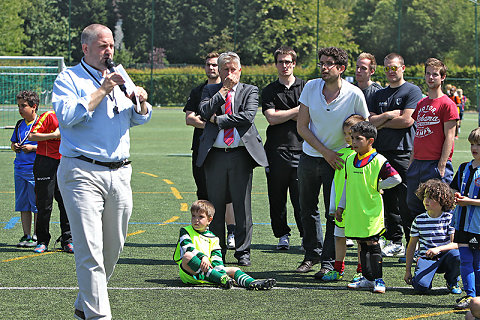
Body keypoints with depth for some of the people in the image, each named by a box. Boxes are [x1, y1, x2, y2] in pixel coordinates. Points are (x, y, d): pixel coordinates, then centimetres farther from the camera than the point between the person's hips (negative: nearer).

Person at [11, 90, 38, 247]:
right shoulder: (19, 124, 13)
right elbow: (13, 143, 25)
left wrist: (32, 148, -15)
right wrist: (15, 146, 3)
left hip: (35, 169, -7)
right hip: (19, 168, 7)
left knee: (36, 205, -3)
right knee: (23, 205, 9)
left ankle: (37, 237, 4)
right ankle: (26, 236, 15)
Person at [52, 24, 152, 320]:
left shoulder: (117, 80, 19)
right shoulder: (68, 79, 1)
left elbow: (139, 119, 21)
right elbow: (68, 116, -15)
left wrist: (142, 101, -1)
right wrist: (102, 91, -14)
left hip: (120, 173, 6)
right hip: (83, 172, -6)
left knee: (113, 248, 10)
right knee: (90, 250, -12)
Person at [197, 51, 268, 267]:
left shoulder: (250, 91, 8)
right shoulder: (210, 91, 13)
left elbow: (248, 116, -9)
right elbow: (204, 112, -6)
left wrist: (219, 120, -6)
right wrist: (223, 90, -8)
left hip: (241, 154, -1)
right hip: (215, 155, 1)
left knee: (242, 205, 0)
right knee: (216, 205, 5)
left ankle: (243, 251, 9)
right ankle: (217, 250, 15)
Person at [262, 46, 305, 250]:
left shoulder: (305, 88, 8)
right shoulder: (269, 91, 10)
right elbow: (271, 118, -4)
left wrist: (282, 114, -4)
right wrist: (297, 110, -5)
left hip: (300, 149, -1)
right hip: (276, 151, 2)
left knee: (302, 198, -6)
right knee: (277, 198, 4)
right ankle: (282, 235, 15)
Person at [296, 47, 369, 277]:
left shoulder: (355, 95, -13)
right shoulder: (311, 87, -6)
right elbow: (301, 127, -5)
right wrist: (324, 151, -13)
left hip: (338, 159, -3)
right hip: (310, 155, 3)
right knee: (307, 209, 13)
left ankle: (329, 262, 3)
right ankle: (312, 254, 30)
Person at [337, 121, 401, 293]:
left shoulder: (378, 161, -10)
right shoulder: (350, 160, 10)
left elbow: (396, 178, -12)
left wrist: (378, 186, -7)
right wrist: (341, 206, 17)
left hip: (371, 212, -6)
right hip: (354, 212, 6)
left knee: (372, 244, -4)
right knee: (362, 245, 10)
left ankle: (378, 280, 2)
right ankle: (367, 278, 17)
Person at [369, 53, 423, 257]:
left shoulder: (412, 91, 0)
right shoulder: (379, 95, 19)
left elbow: (407, 120, -11)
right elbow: (369, 121, 8)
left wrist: (381, 122, -1)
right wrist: (389, 115, -8)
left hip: (404, 153, -6)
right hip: (382, 152, 6)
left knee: (407, 203, -8)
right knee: (388, 201, 6)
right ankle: (394, 242, 13)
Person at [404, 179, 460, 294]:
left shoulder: (449, 218, -5)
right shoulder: (419, 220, 0)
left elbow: (456, 244, -13)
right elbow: (411, 246, 6)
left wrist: (439, 249, -30)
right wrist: (407, 271, 4)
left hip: (444, 258, 1)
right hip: (426, 259, -1)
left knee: (455, 254, -35)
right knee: (421, 286, -30)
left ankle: (452, 282, -4)